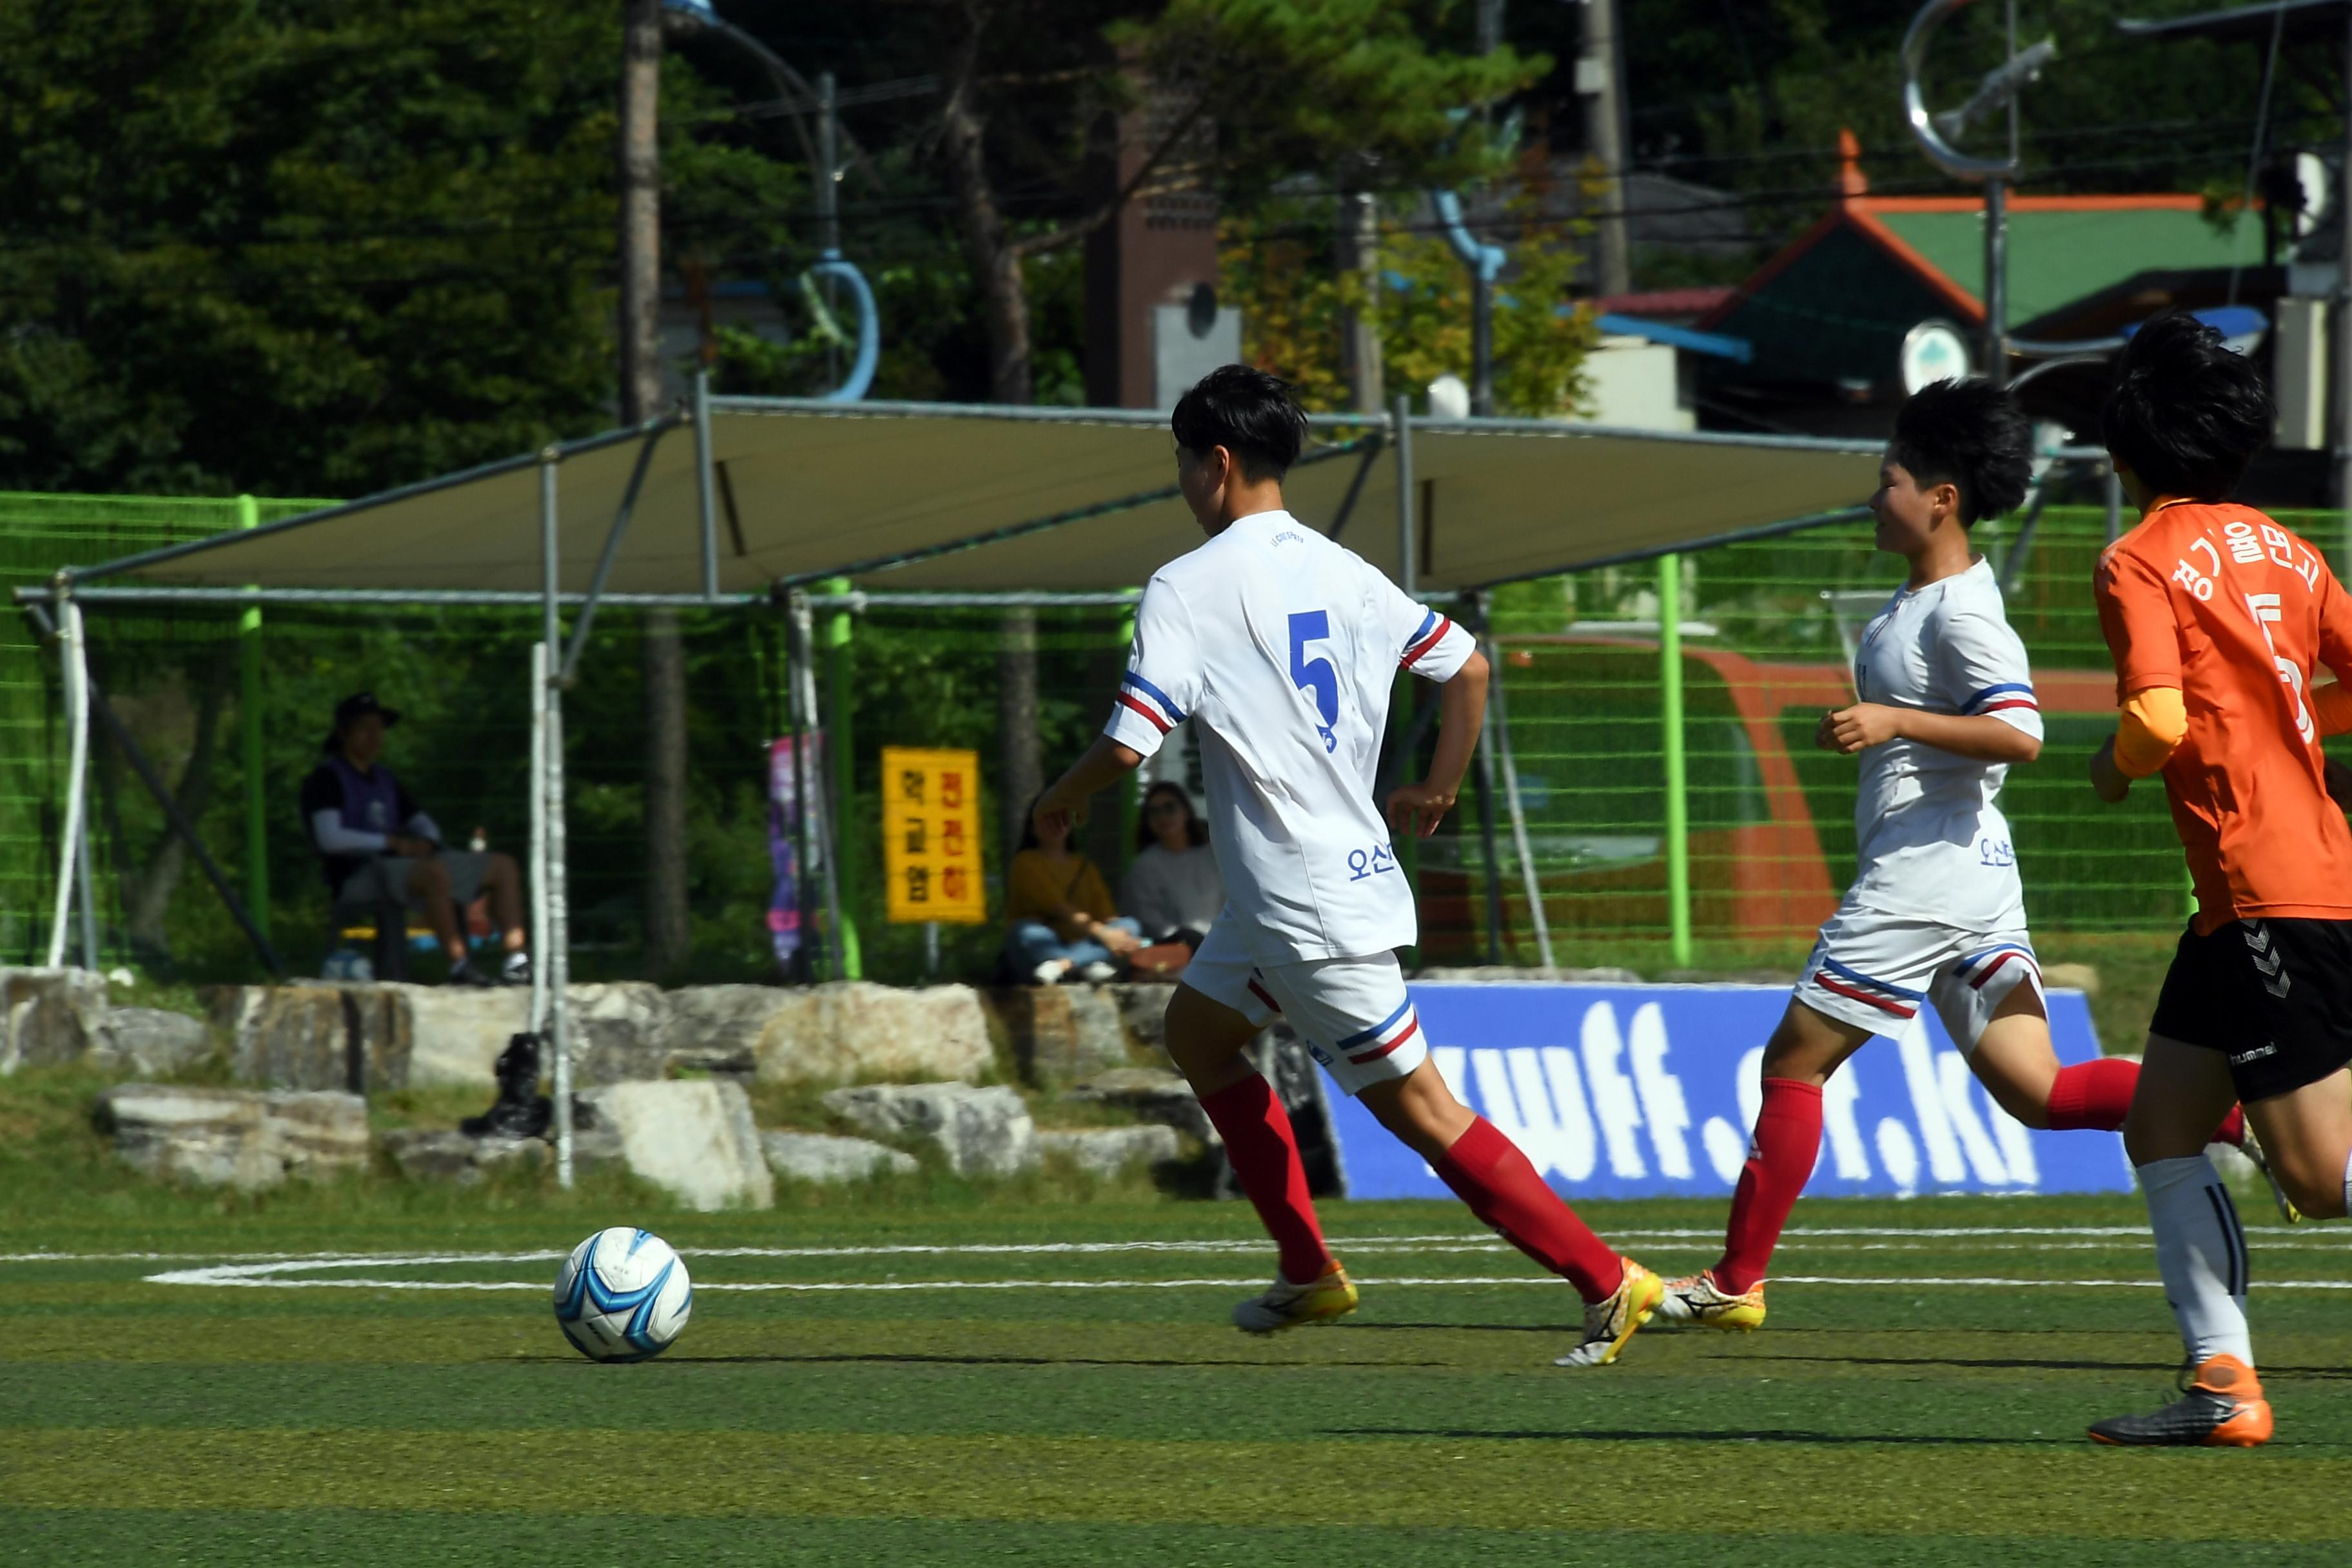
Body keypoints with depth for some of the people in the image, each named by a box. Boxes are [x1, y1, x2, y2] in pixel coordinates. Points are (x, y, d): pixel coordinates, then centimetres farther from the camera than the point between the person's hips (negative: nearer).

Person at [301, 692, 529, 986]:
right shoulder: (326, 779, -3)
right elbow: (330, 839, -16)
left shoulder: (384, 780, 23)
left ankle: (516, 962, -10)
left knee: (503, 867, 3)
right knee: (435, 871, -39)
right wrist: (393, 843, -17)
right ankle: (458, 965, -42)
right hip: (357, 878, -9)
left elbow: (423, 824, 25)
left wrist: (425, 842, -1)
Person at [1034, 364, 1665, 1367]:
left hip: (1310, 907, -8)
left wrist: (1061, 799, 1)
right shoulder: (1338, 570, 8)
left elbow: (1128, 745, -19)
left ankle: (1607, 1283, -5)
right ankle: (1310, 1273, 23)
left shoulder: (1187, 589, -14)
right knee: (1197, 1031, 23)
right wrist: (1438, 791, 25)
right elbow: (1466, 666, 14)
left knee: (1419, 1111, -4)